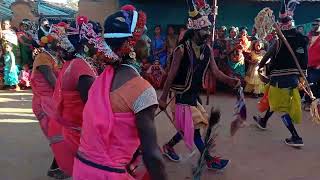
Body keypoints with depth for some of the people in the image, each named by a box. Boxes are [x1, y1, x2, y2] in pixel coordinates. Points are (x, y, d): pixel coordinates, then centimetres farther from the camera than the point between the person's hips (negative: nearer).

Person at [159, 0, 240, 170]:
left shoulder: (207, 50, 1)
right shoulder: (182, 50, -19)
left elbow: (216, 71, -1)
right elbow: (171, 75, -15)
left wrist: (230, 81, -20)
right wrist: (163, 98, -11)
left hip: (194, 94, 7)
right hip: (182, 95, -7)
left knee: (188, 128, 16)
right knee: (194, 128, 2)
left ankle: (168, 147, 37)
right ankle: (209, 160, 17)